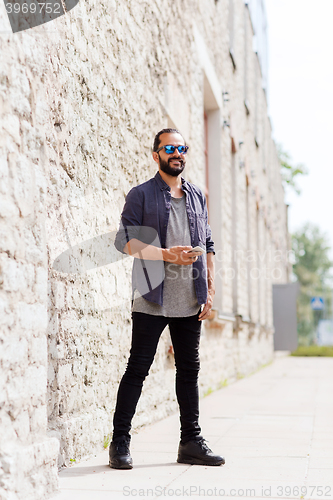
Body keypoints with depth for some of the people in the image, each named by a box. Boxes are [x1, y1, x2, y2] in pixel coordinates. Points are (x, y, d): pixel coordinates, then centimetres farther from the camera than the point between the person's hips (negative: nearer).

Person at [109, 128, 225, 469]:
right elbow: (125, 240, -7)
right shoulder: (141, 195, 2)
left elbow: (208, 245, 17)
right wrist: (165, 254, -19)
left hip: (190, 301, 5)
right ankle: (120, 441, 7)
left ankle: (191, 441, 17)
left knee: (189, 369, 9)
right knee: (137, 369, -1)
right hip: (152, 299, -5)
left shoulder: (196, 197, 16)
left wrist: (209, 290, 7)